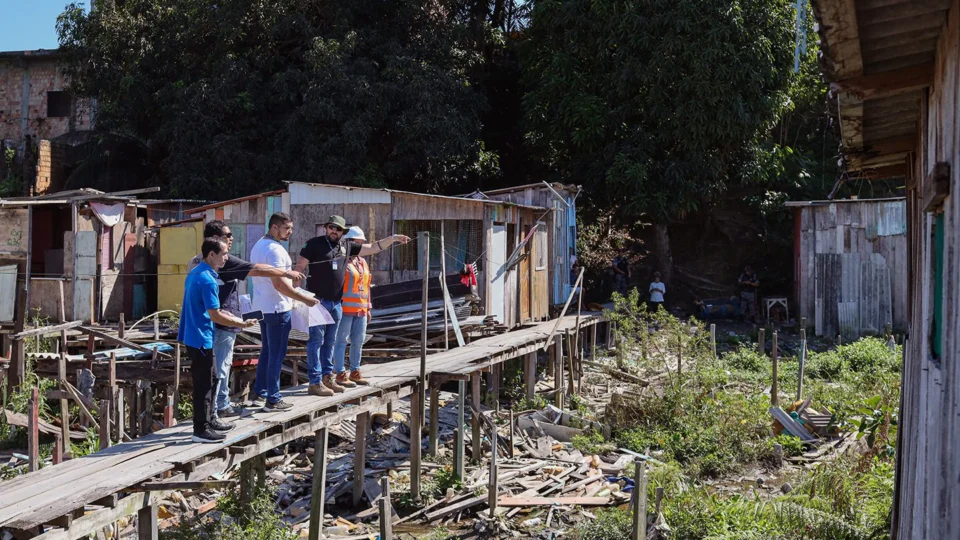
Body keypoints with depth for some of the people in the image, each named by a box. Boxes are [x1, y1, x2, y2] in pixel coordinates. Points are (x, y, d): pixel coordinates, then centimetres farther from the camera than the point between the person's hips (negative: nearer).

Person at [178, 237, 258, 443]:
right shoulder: (208, 280, -21)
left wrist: (226, 315, 16)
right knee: (204, 383, -2)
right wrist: (242, 324, -13)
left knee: (211, 378, 19)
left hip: (194, 335, 10)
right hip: (201, 338, -10)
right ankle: (201, 430, 5)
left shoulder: (195, 273, 10)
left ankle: (209, 420, 30)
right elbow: (215, 316, -22)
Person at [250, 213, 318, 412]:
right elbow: (279, 284, -25)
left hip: (261, 306, 10)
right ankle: (273, 400, 3)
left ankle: (259, 393, 24)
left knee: (266, 351, 18)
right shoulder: (275, 249, -20)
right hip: (277, 308, -10)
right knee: (276, 355, -2)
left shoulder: (259, 245, 12)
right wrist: (305, 299, -19)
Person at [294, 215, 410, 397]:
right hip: (318, 301, -6)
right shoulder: (315, 244, -3)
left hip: (336, 303, 6)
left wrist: (392, 238, 10)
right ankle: (315, 382, -4)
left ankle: (327, 377, 21)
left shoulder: (346, 246, 12)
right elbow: (299, 267, -4)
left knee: (329, 342, 12)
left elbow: (372, 248, 17)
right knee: (316, 341, -5)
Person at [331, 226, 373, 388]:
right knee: (341, 341, -2)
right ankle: (340, 374, 3)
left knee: (358, 341, 12)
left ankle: (355, 372, 22)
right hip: (345, 308, -8)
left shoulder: (363, 262, 17)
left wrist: (368, 308, 18)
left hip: (361, 310, 8)